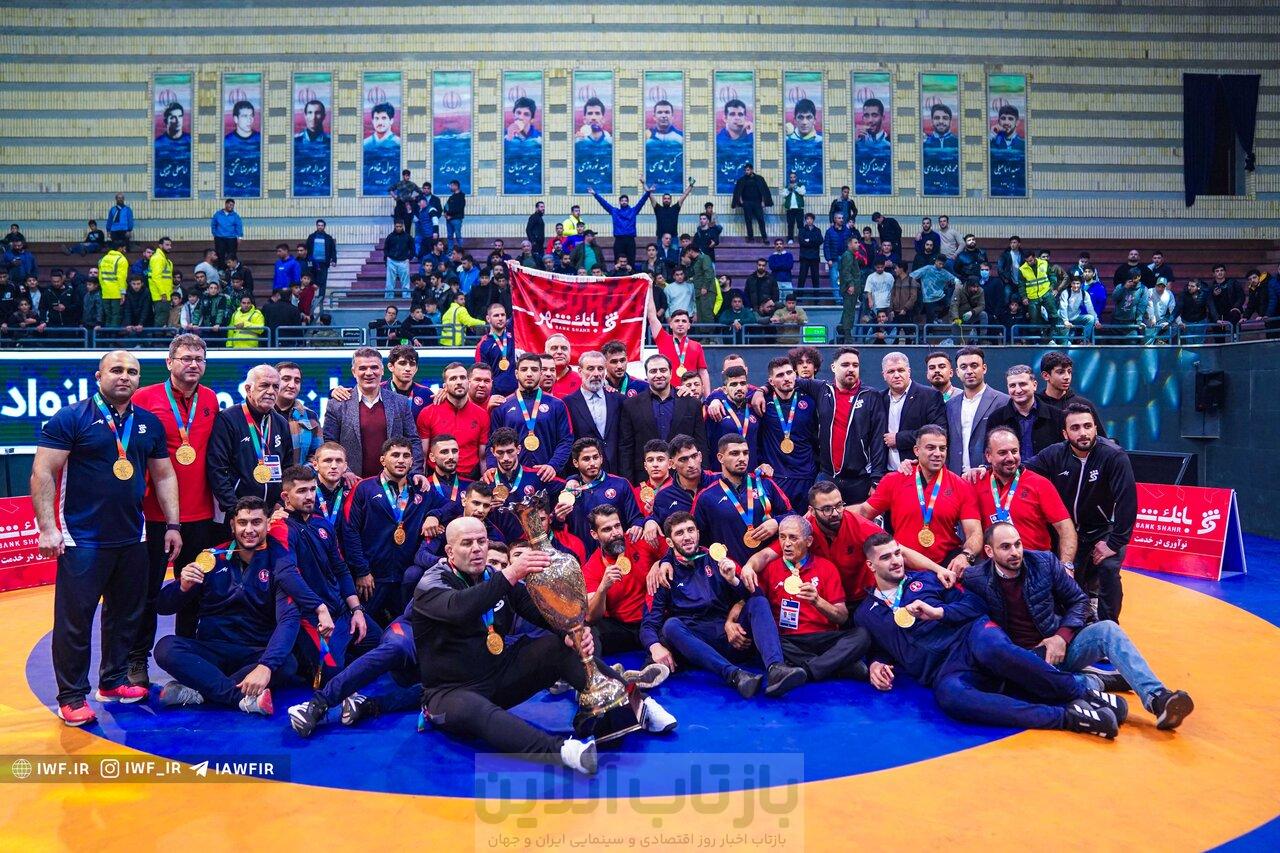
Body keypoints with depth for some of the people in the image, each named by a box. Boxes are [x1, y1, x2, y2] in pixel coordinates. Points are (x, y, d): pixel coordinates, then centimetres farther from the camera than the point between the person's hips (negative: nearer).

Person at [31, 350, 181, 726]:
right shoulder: (70, 418, -7)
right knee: (74, 618, 1)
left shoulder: (150, 423, 8)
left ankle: (113, 681, 29)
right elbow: (42, 473, -10)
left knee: (127, 613, 14)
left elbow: (164, 475, 13)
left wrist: (173, 525, 8)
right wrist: (47, 527, -17)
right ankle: (72, 697, 13)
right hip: (82, 539, -5)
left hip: (132, 538, 5)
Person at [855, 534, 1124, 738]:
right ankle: (1068, 716, -39)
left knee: (993, 649, -40)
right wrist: (876, 665, 4)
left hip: (971, 635, 1)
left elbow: (974, 603, 12)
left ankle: (1082, 689, -23)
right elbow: (877, 650, 26)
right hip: (944, 671, 0)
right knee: (950, 697, -39)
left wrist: (938, 612, -4)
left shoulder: (926, 579, 17)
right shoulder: (865, 614, 18)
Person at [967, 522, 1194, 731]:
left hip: (1061, 645, 3)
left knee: (1108, 629, -25)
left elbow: (1079, 601, 5)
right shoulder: (977, 580, -9)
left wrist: (1062, 636, -9)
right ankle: (1101, 680, -16)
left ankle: (1158, 699, -35)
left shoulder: (1044, 562, -3)